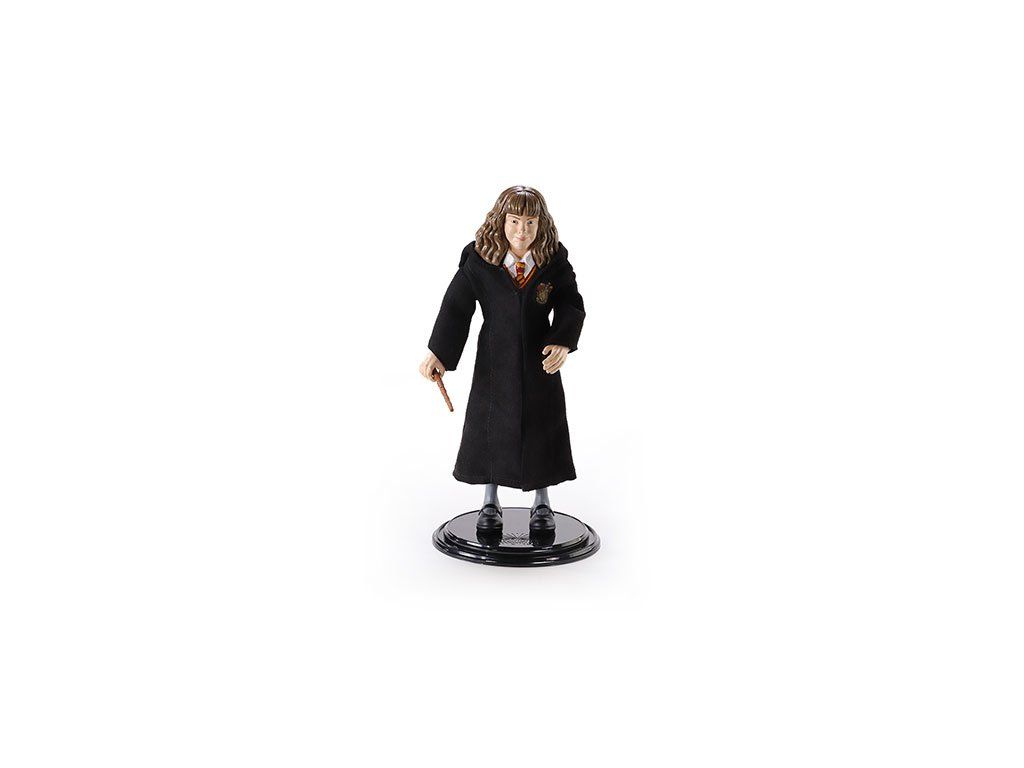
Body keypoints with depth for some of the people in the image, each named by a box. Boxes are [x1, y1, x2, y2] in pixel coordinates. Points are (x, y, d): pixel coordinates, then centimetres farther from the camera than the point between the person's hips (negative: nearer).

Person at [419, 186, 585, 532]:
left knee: (543, 429, 9)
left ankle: (542, 503, 28)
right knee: (490, 425, 9)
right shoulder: (478, 260, -11)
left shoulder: (555, 261, -8)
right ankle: (490, 503, 28)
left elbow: (571, 306, -7)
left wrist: (563, 343, -26)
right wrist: (438, 354, -16)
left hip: (540, 359, 1)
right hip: (494, 360, -1)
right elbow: (456, 307, -9)